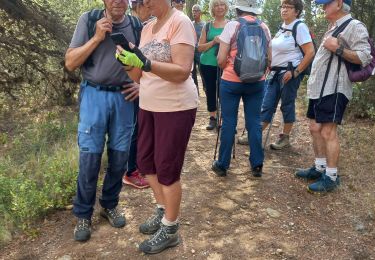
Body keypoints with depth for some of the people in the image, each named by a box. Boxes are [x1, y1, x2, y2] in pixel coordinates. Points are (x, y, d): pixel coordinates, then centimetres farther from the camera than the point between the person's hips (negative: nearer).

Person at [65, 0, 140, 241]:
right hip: (95, 95, -2)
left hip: (124, 97, 2)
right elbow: (70, 63, -4)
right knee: (90, 157, -1)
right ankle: (83, 214, 17)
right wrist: (97, 38, -13)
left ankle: (110, 204, 29)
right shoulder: (89, 20, -2)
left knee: (120, 156, 7)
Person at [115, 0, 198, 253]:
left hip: (176, 107, -8)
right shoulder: (147, 28, 11)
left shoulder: (180, 22, -12)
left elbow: (182, 72, -22)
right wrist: (128, 62, -10)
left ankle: (170, 230, 19)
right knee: (145, 160, 15)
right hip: (149, 106, 8)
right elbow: (140, 75, 10)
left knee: (167, 169, 1)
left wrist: (146, 63, -33)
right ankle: (163, 211, 37)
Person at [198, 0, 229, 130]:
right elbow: (200, 47, 2)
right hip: (207, 64, 2)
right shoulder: (207, 26, 7)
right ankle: (212, 118, 21)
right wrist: (213, 42, -13)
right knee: (210, 91, 8)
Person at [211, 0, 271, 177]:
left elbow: (221, 60, -9)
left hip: (232, 81, -3)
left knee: (228, 123, 4)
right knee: (254, 122, 9)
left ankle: (222, 165, 14)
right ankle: (257, 165, 16)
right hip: (257, 82, 3)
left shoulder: (232, 26, -6)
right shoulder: (264, 28, 5)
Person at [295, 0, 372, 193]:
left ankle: (331, 177, 0)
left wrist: (337, 49, -21)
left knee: (328, 132, -9)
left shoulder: (354, 26, -8)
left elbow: (364, 57, -17)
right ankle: (320, 168, 24)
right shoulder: (333, 27, 21)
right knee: (315, 128, 12)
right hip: (319, 88, 10)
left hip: (334, 89, -10)